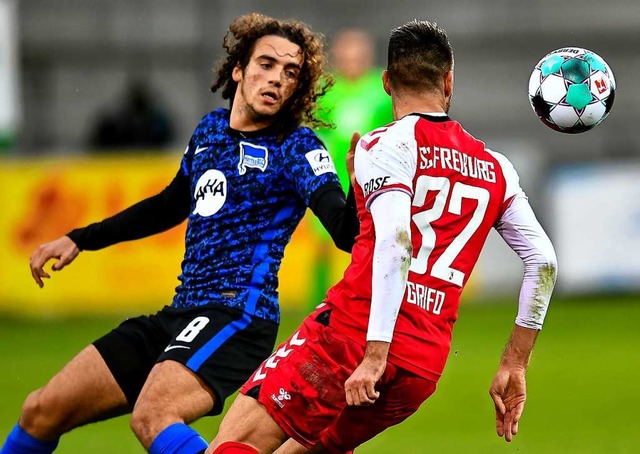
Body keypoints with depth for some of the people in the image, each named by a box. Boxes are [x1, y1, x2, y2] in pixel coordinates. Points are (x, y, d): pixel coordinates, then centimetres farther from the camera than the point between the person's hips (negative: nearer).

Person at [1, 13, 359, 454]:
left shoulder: (295, 147, -6)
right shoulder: (210, 130, 14)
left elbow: (346, 232, -20)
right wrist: (79, 240, 33)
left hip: (237, 313, -7)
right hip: (180, 314, 7)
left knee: (151, 417, -35)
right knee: (43, 412, 8)